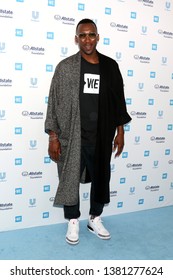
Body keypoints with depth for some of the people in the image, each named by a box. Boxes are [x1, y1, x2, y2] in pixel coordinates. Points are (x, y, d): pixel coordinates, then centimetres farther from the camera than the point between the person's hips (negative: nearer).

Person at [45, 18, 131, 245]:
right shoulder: (65, 67, -4)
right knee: (70, 179, 8)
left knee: (101, 178, 13)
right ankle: (73, 222, 30)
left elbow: (118, 100, 9)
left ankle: (95, 219, 35)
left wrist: (120, 131, 6)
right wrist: (53, 137, -8)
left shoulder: (110, 66, 4)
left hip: (102, 137, 3)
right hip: (72, 137, -2)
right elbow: (54, 103, -4)